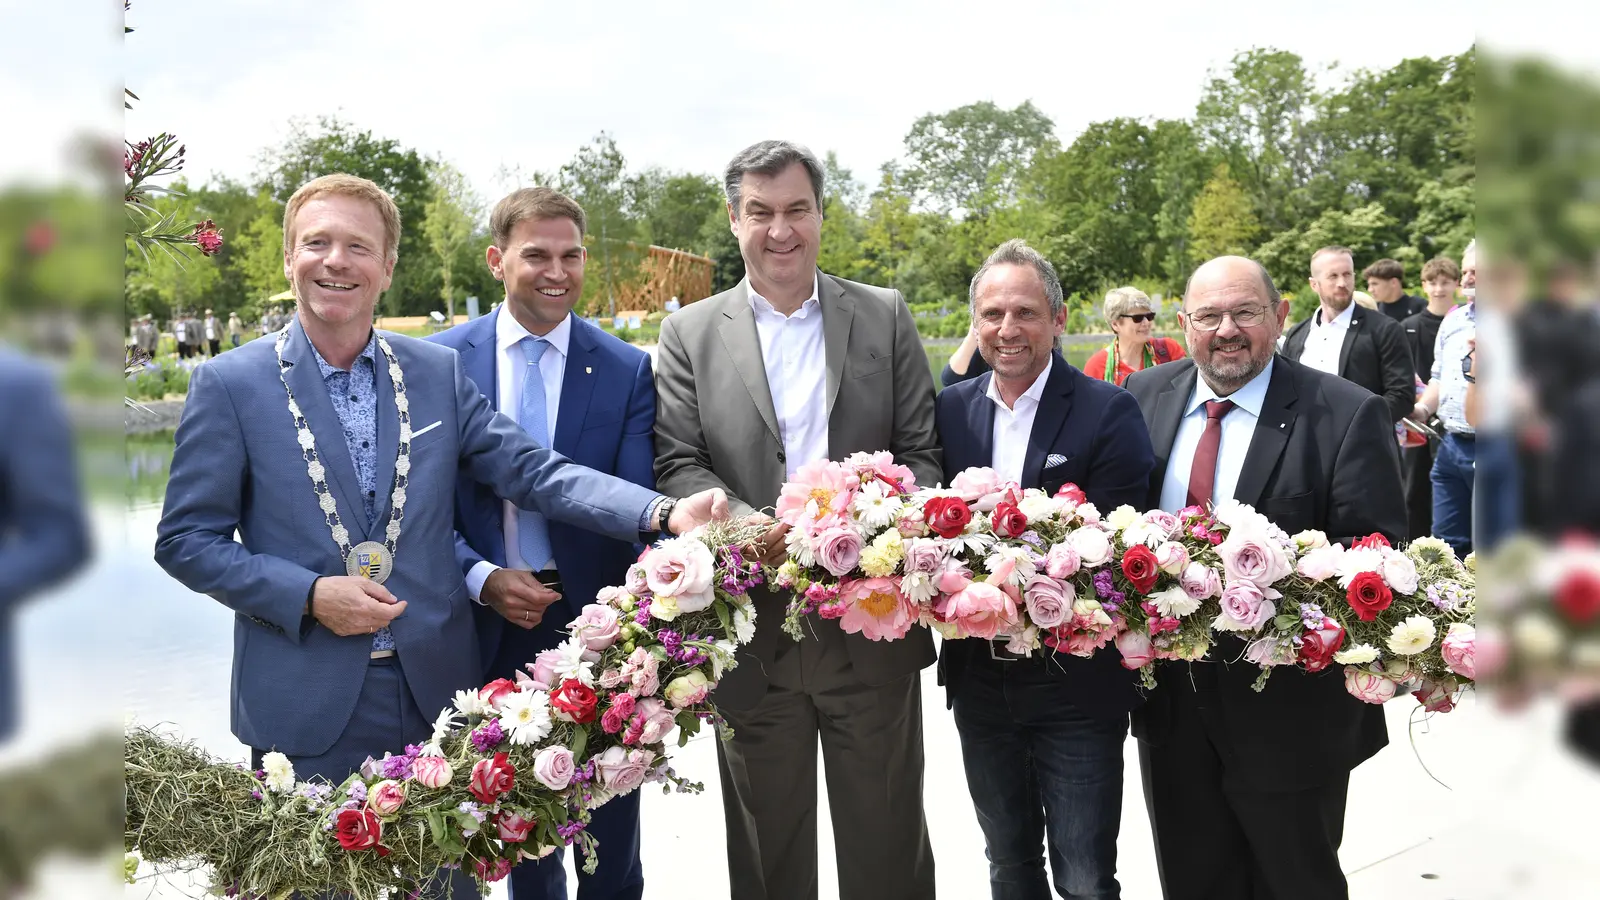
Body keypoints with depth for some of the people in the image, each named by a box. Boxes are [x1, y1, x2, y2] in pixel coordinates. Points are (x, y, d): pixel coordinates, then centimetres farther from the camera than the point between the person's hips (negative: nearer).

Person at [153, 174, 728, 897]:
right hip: (307, 708, -2)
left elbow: (533, 470, -3)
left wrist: (665, 513, -18)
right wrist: (309, 596, -16)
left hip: (438, 694, 3)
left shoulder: (438, 372, 4)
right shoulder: (229, 385, -3)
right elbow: (186, 539, -2)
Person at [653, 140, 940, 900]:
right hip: (751, 629, 0)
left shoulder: (885, 317, 6)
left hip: (872, 626, 0)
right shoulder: (689, 332, 5)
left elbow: (922, 454, 3)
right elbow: (677, 466, -2)